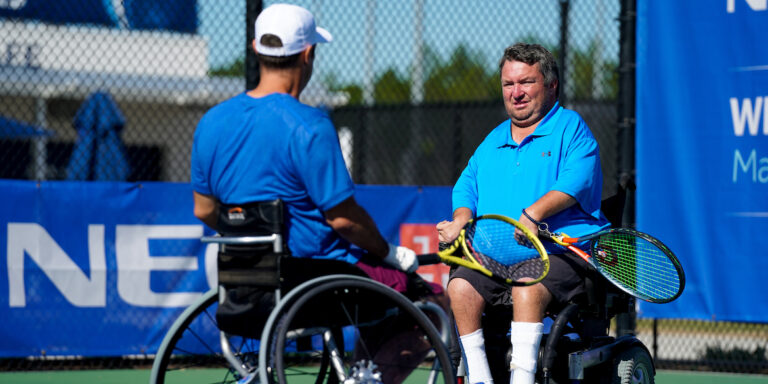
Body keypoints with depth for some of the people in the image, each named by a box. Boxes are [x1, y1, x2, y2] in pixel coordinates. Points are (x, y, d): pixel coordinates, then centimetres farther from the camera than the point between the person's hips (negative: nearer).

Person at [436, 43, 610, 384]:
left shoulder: (571, 127, 7)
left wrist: (534, 213, -25)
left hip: (560, 253, -5)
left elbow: (576, 180, -10)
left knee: (527, 287, -36)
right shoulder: (492, 142, 26)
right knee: (460, 286, -24)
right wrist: (462, 218, -1)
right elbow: (467, 186, 23)